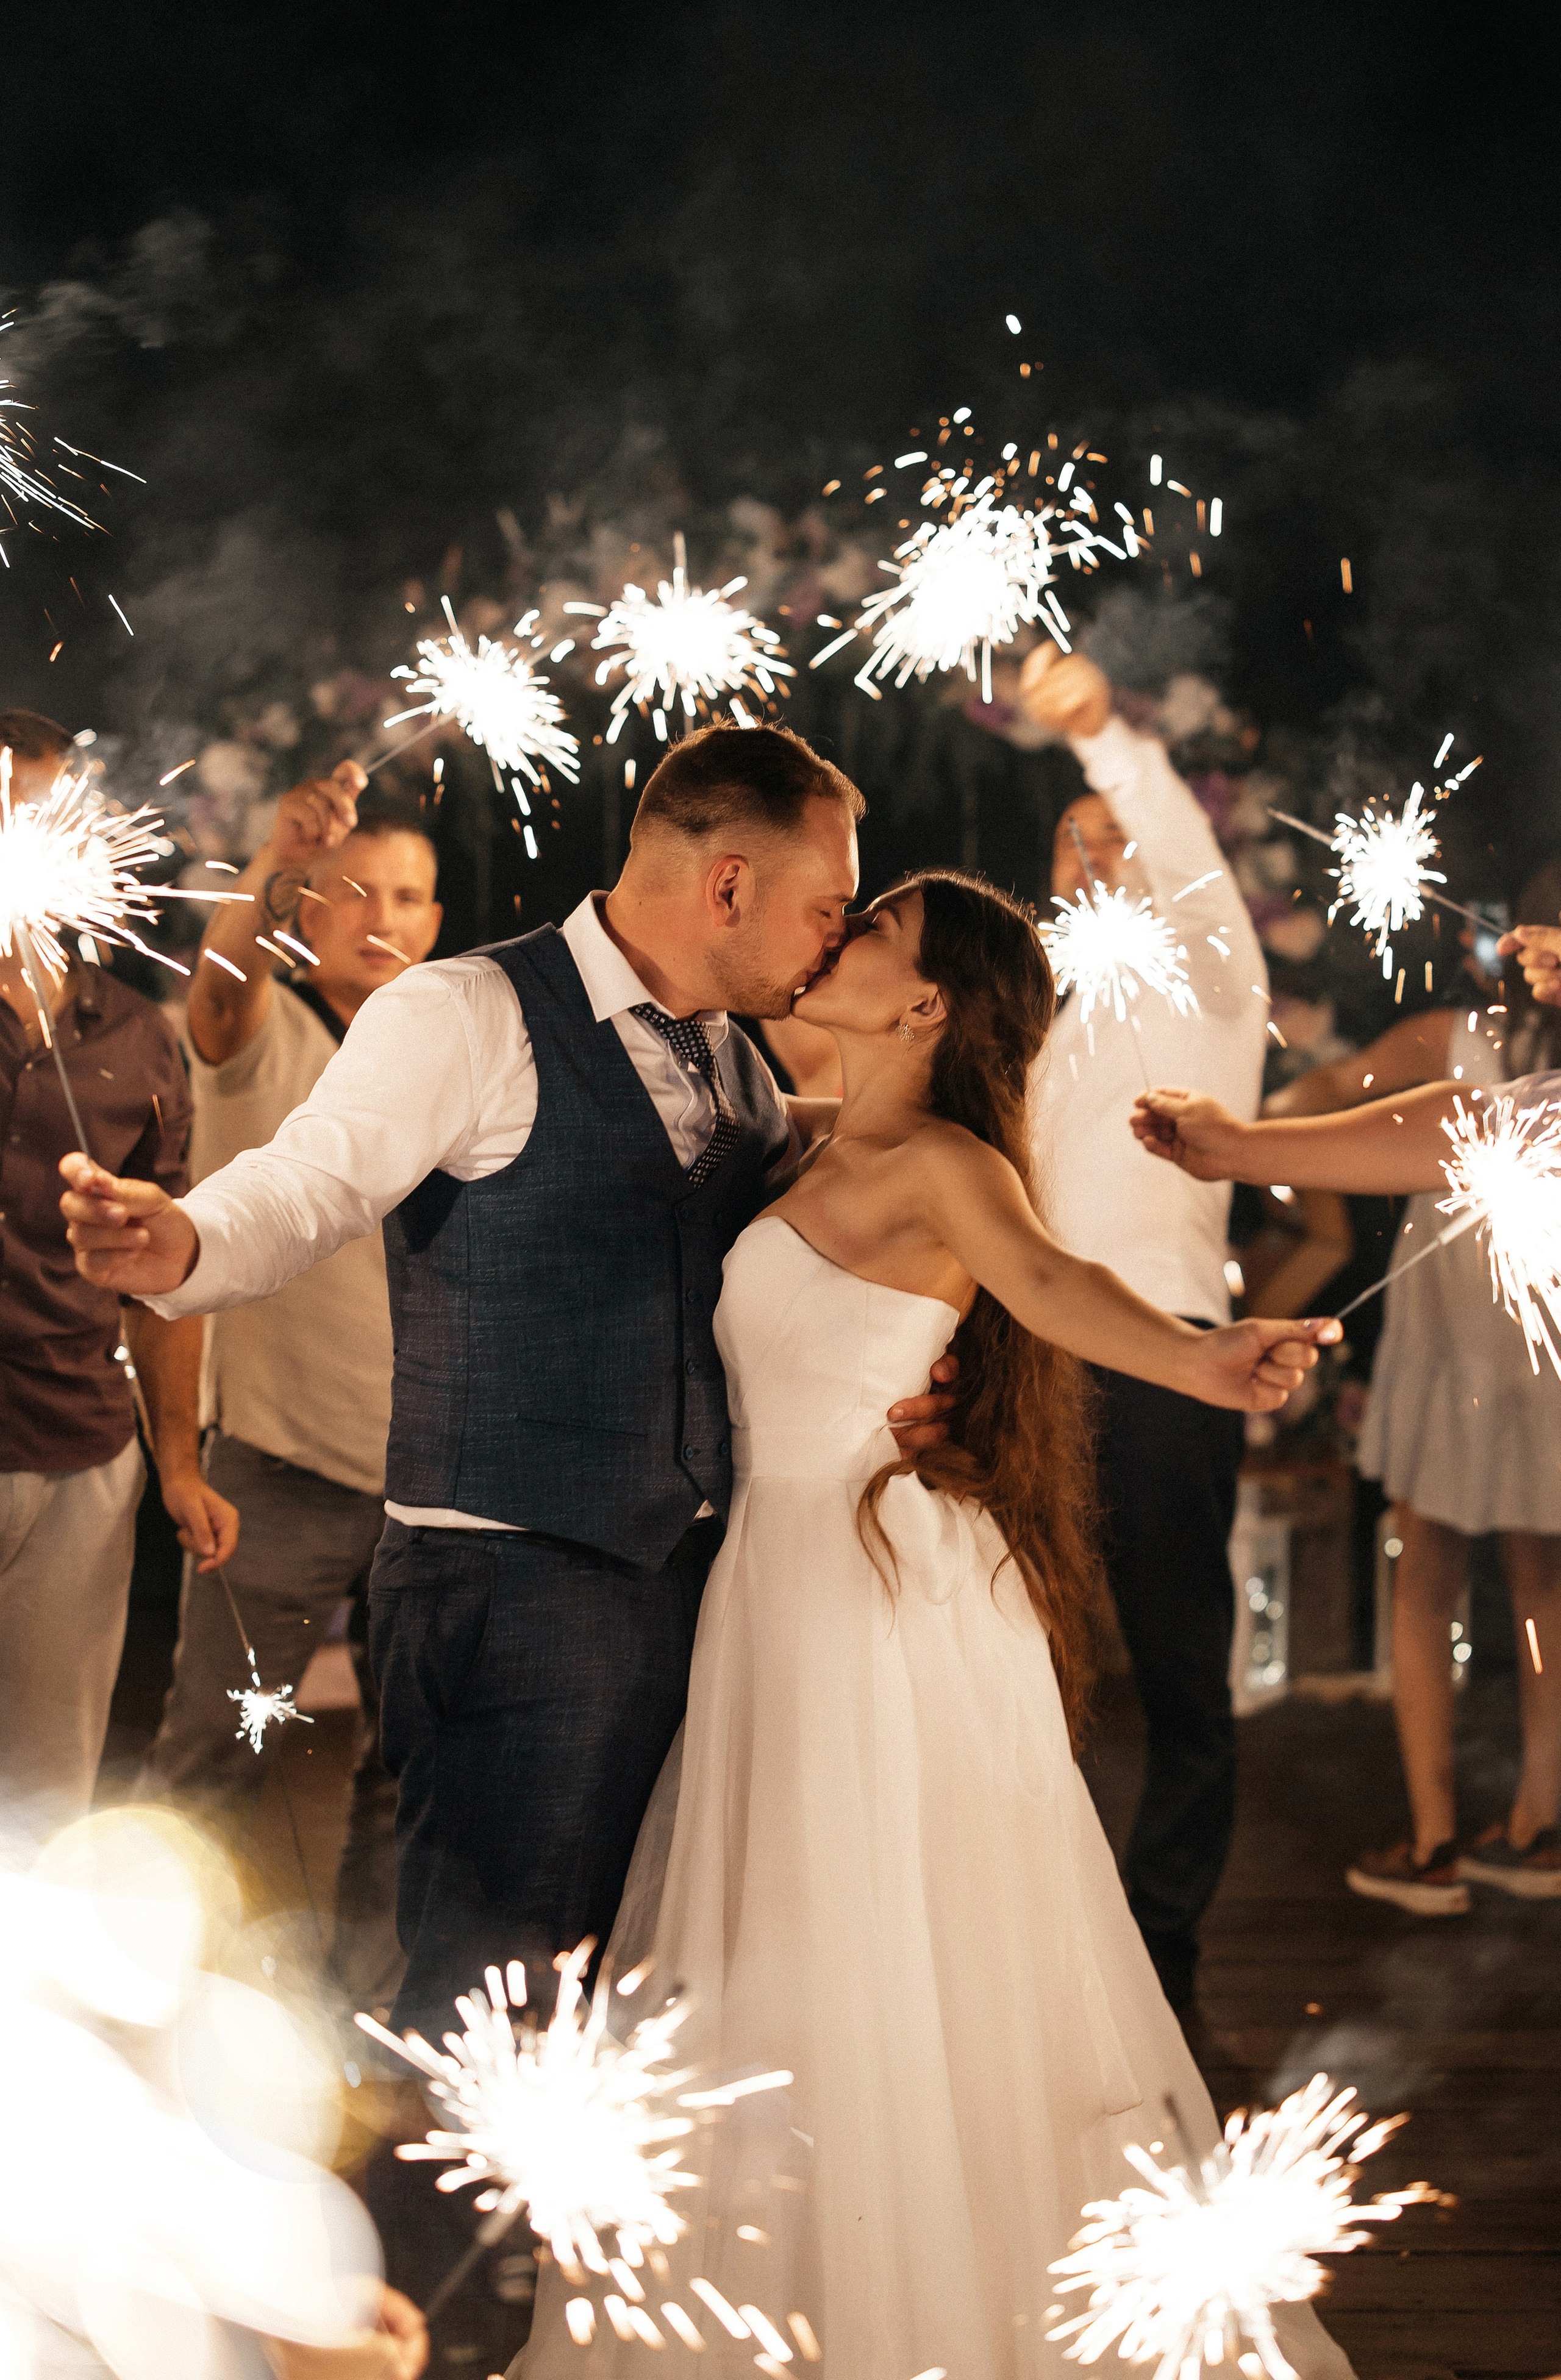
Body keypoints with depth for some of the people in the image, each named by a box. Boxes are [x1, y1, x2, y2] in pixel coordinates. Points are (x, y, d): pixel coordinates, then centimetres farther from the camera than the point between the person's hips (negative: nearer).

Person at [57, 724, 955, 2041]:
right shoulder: (469, 1019, -8)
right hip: (516, 1577, -7)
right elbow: (301, 1190, -17)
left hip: (691, 1575, 8)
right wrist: (180, 1245, -39)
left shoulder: (734, 1067, 15)